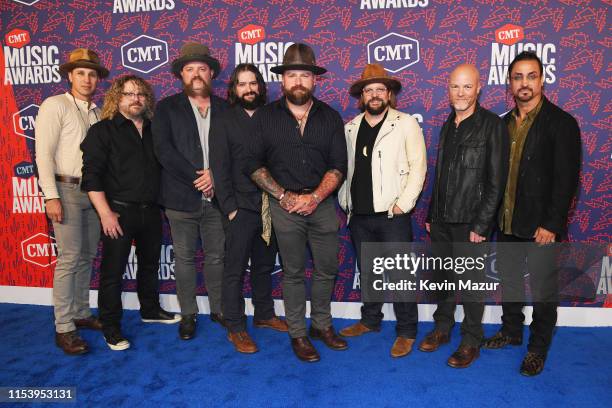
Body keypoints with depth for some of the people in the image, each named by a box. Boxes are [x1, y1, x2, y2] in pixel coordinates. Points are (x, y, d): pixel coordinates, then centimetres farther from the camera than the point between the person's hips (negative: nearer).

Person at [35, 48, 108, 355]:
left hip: (92, 192, 6)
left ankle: (81, 314, 24)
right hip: (66, 190, -6)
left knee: (87, 257, 11)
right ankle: (63, 328, 2)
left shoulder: (96, 113, 14)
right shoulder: (55, 105, -4)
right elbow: (44, 153, -10)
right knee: (70, 258, -7)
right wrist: (51, 196, -17)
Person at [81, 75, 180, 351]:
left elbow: (162, 168, 16)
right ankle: (110, 328, 15)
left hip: (151, 211, 6)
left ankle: (150, 310, 37)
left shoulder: (153, 130, 11)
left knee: (150, 264, 18)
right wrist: (106, 214, -18)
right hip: (119, 212, -5)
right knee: (113, 271, 1)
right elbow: (92, 176, -11)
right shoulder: (103, 131, -4)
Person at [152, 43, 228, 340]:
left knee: (216, 257, 11)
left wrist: (215, 175, -13)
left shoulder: (224, 108, 8)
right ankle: (188, 315, 24)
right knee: (185, 259, 9)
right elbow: (163, 150, -8)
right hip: (181, 198, -1)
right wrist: (196, 178, -15)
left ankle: (218, 309, 28)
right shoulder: (167, 108, 2)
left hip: (216, 197, 2)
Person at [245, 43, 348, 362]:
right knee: (293, 272, 8)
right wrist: (283, 196, -10)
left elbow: (338, 166, 0)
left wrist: (314, 197, -14)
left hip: (322, 202, 2)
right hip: (285, 204, -2)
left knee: (327, 269, 10)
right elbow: (254, 163, -1)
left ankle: (322, 324, 31)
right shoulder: (265, 117, 1)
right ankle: (297, 333, 23)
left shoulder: (330, 117, 4)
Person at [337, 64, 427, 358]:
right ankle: (370, 320, 34)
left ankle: (406, 332, 16)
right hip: (359, 215, 5)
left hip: (393, 215, -5)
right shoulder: (351, 128, 12)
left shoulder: (406, 124, -2)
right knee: (367, 272, 17)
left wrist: (402, 204, -12)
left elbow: (418, 167, -7)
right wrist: (345, 202, 8)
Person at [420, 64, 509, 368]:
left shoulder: (492, 125, -8)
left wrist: (481, 225, -15)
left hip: (470, 223, -5)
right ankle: (442, 328, 32)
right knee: (444, 278, 14)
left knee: (471, 283, 5)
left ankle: (471, 342, 21)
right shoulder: (448, 125, 12)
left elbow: (496, 181, -12)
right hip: (442, 220, 6)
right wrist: (431, 215, 13)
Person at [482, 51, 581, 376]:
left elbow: (567, 178, -13)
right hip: (507, 223, 6)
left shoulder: (560, 123, -9)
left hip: (541, 227, -5)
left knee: (543, 288, 8)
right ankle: (511, 331, 38)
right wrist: (493, 215, 6)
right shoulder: (504, 123, 8)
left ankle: (538, 348, 26)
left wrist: (551, 225, -17)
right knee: (508, 281, 18)